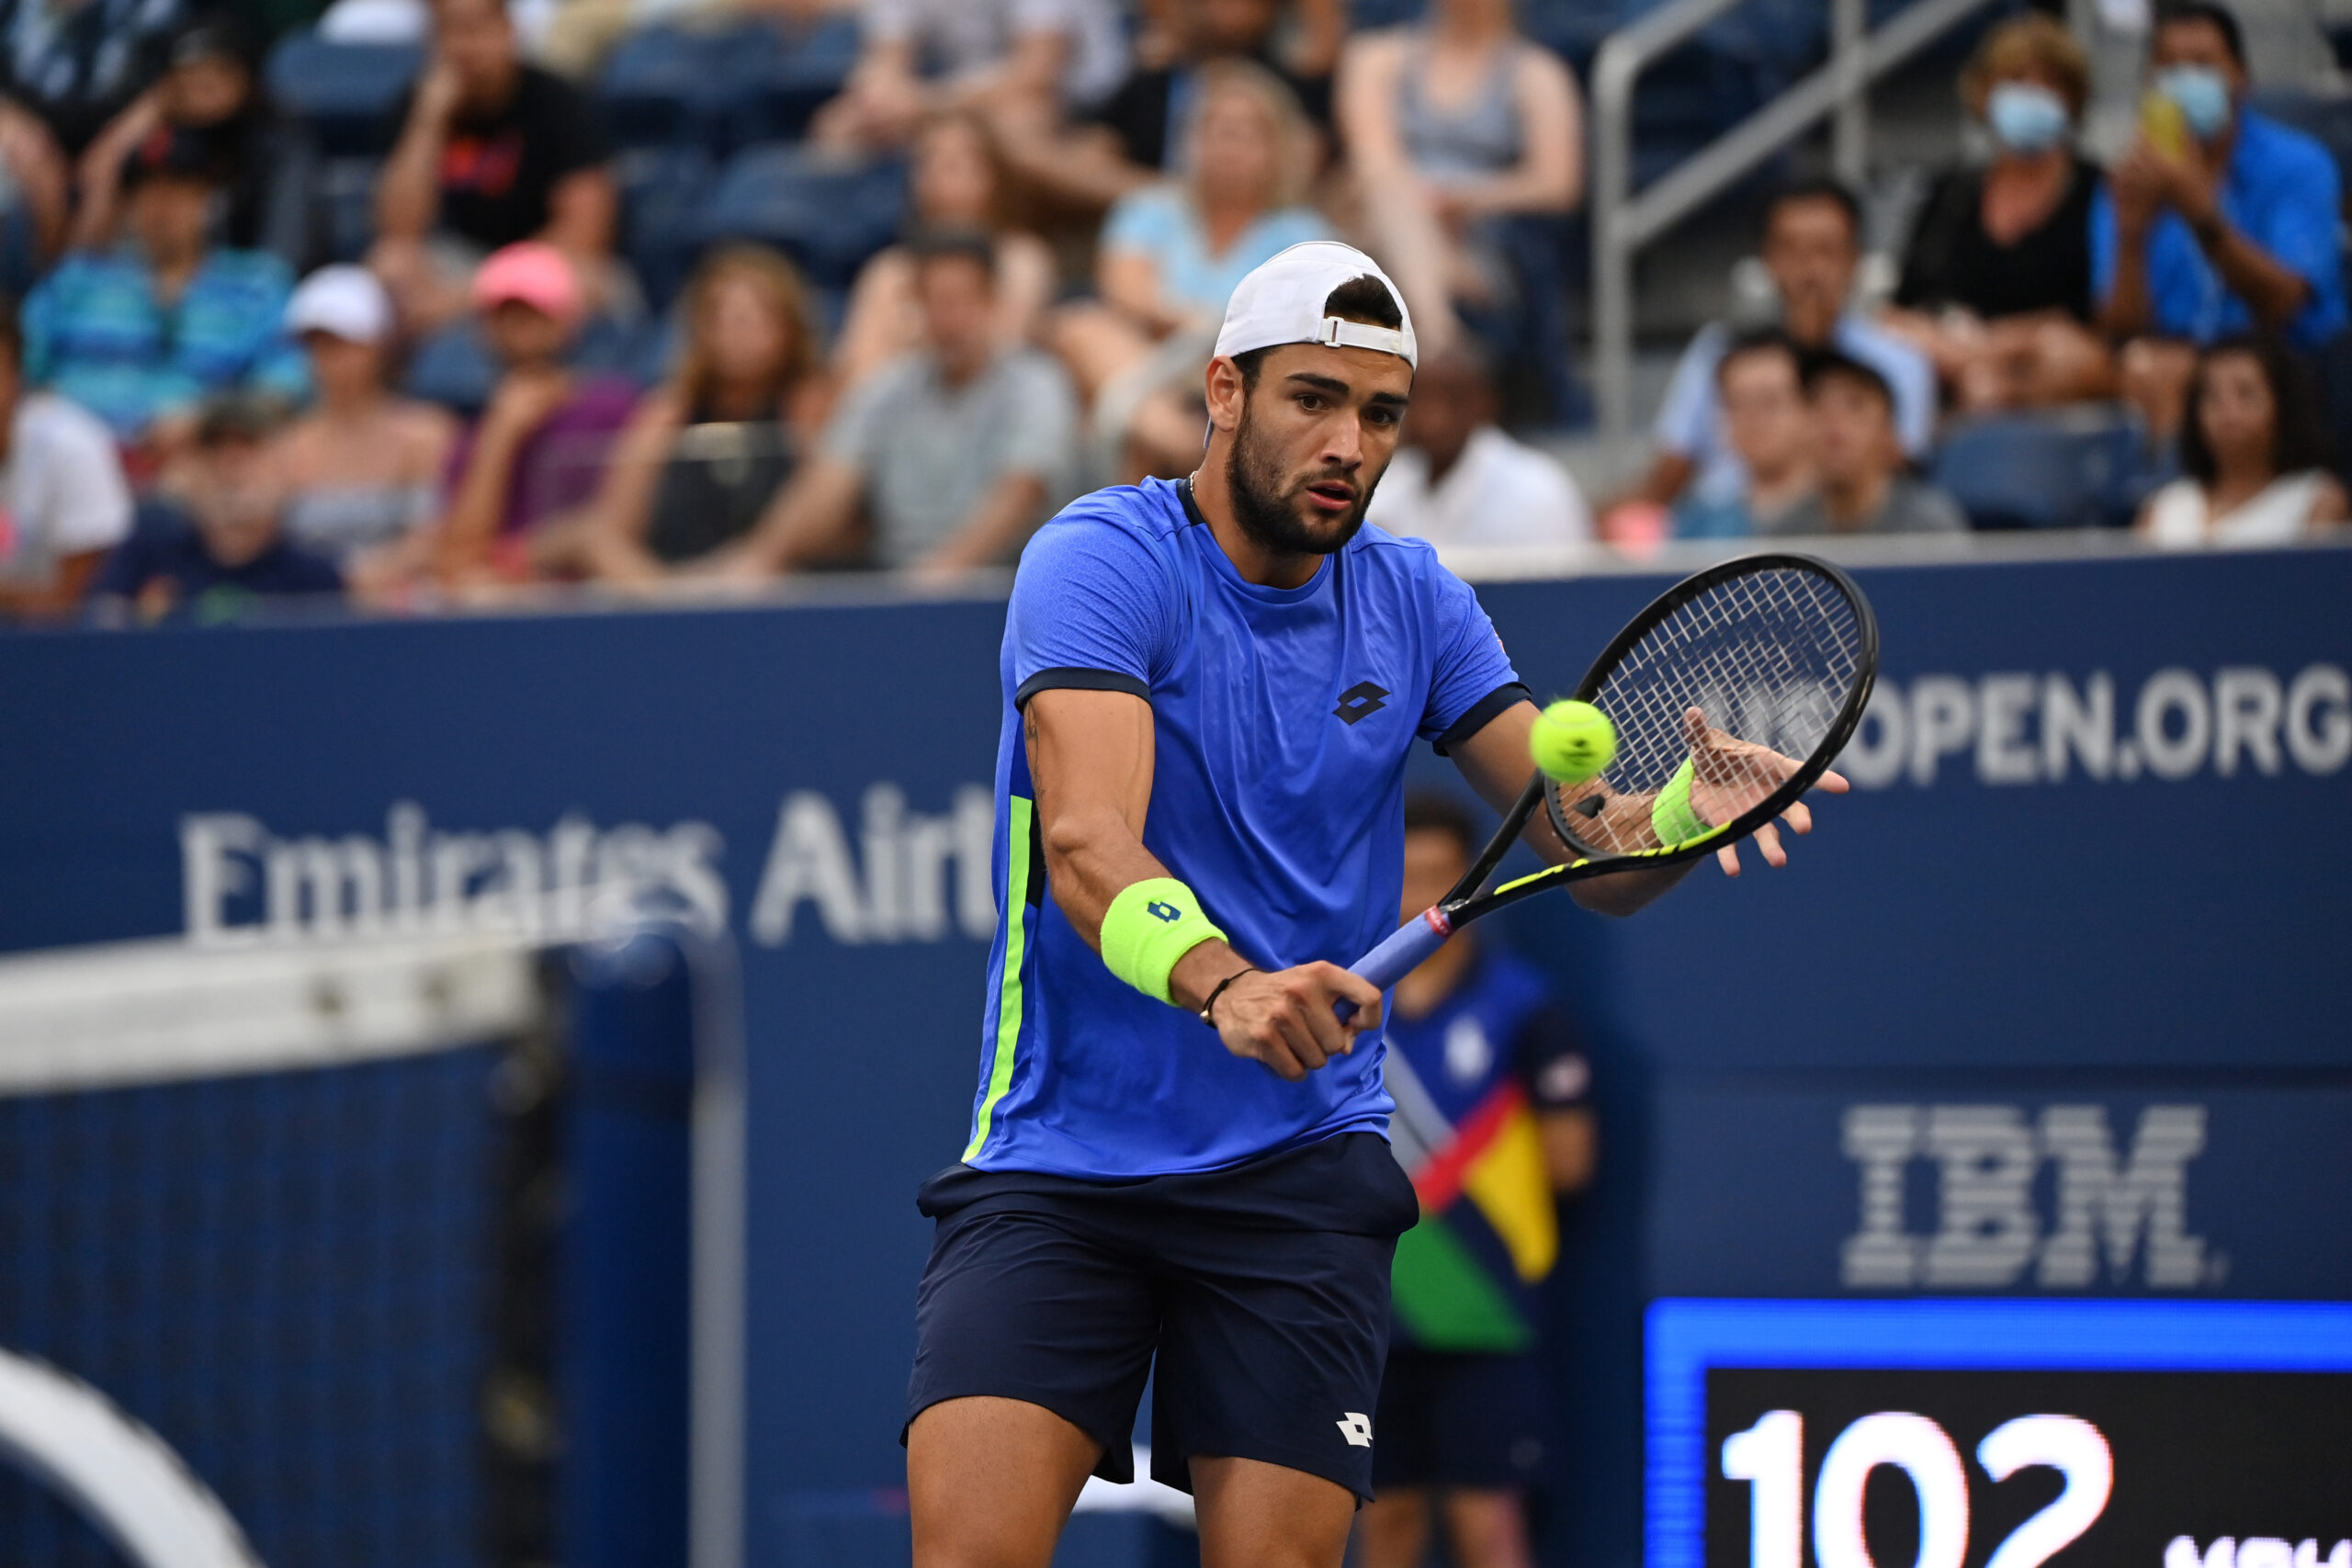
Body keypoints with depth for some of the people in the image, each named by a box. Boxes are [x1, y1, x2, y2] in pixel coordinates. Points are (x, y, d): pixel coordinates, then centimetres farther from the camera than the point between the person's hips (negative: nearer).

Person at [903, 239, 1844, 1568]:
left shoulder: (1415, 602, 9)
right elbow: (1087, 845, -23)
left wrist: (1688, 814, -21)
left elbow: (1590, 856, 3)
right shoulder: (1104, 560, -8)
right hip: (1060, 1157, -4)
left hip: (1302, 1173, 4)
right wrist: (1224, 986, -43)